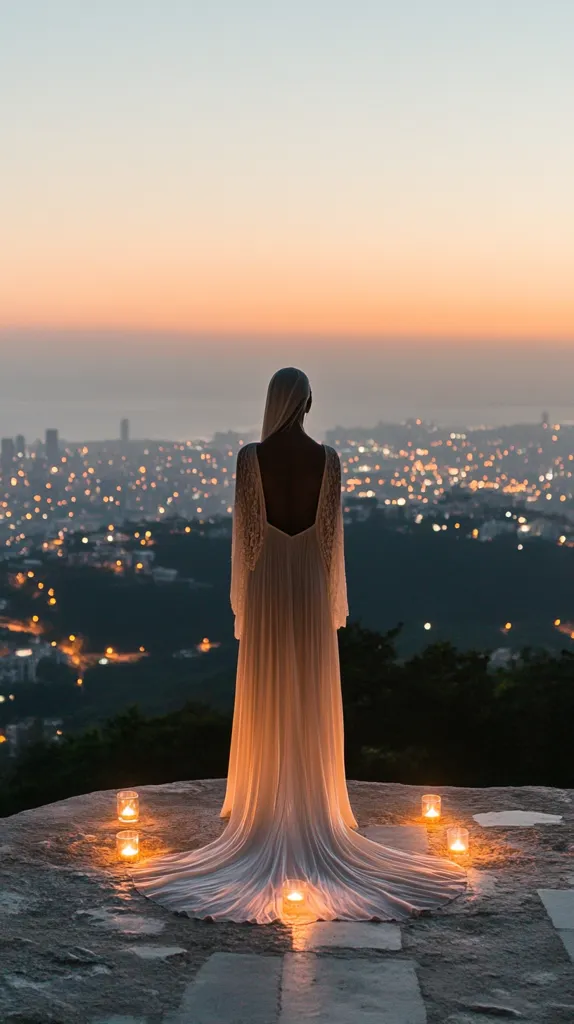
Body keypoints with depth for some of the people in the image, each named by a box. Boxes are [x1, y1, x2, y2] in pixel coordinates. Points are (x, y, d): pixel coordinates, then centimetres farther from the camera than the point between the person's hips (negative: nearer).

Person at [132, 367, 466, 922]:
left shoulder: (251, 456, -8)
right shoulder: (327, 457, -4)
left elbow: (244, 532, -5)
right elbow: (331, 533, -1)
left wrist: (241, 601, 5)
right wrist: (333, 600, 8)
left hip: (265, 587, -1)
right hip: (311, 587, 1)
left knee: (265, 707, 5)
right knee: (312, 708, 6)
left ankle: (268, 817, 8)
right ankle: (314, 816, 10)